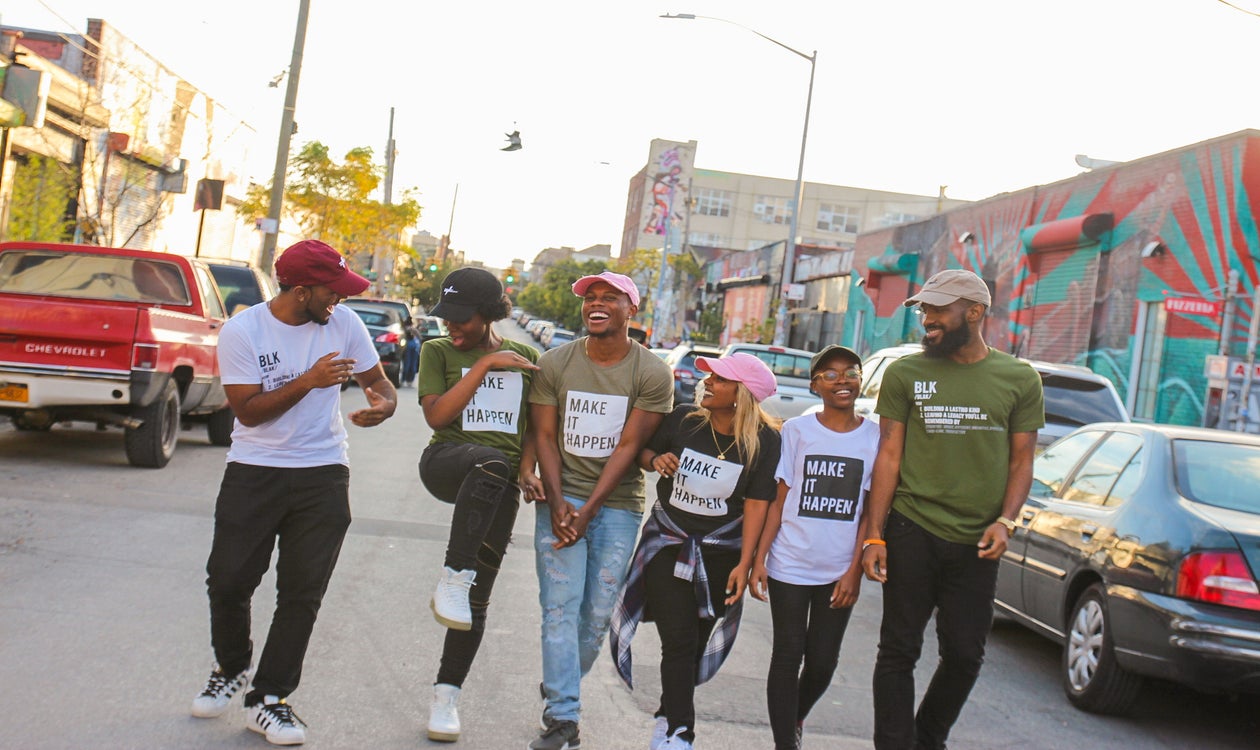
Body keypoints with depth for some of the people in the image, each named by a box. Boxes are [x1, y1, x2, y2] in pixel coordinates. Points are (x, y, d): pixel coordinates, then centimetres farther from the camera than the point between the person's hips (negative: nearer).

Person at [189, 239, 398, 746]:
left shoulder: (343, 323, -2)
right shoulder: (242, 331, -9)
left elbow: (378, 381, 5)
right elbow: (247, 410, -13)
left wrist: (384, 403, -19)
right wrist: (309, 381, -23)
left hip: (323, 475, 2)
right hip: (254, 471, -1)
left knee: (302, 593, 2)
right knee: (228, 580, 3)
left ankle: (268, 699, 15)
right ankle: (231, 669, 32)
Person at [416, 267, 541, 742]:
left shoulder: (526, 357, 15)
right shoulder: (438, 351, 8)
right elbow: (436, 416, -5)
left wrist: (527, 470, -1)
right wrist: (484, 366, -7)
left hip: (500, 489, 3)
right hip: (447, 463, -3)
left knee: (477, 601, 1)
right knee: (493, 461, -40)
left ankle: (446, 695, 16)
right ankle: (452, 579, -38)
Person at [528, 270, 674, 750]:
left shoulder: (653, 375, -5)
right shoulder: (554, 365, 1)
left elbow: (627, 448, -8)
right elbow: (544, 436, 1)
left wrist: (588, 510, -13)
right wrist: (557, 503, -11)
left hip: (618, 505, 0)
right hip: (562, 496, 0)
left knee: (598, 613, 2)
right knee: (561, 607, -8)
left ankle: (559, 689, 26)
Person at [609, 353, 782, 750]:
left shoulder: (763, 441, -12)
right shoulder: (682, 419, -7)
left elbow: (757, 504, -12)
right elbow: (645, 451, 10)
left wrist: (745, 563, -14)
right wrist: (656, 459, -14)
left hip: (721, 552, 0)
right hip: (667, 544, 0)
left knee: (696, 643, 10)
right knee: (677, 641, -7)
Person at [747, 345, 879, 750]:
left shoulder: (875, 438, 0)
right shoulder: (796, 430, -1)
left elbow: (870, 511, 2)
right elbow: (778, 501, 0)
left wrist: (855, 569, -4)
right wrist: (759, 558, -6)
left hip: (839, 571, 1)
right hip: (789, 565, -1)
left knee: (823, 662, 7)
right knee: (788, 655, 3)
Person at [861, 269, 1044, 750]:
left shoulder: (1020, 380, 4)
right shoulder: (905, 374, 2)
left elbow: (1021, 460, 7)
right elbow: (889, 455, 1)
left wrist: (1004, 520, -10)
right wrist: (875, 535, -5)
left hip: (976, 542, 1)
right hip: (912, 532, -1)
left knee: (965, 654, 8)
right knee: (900, 650, 2)